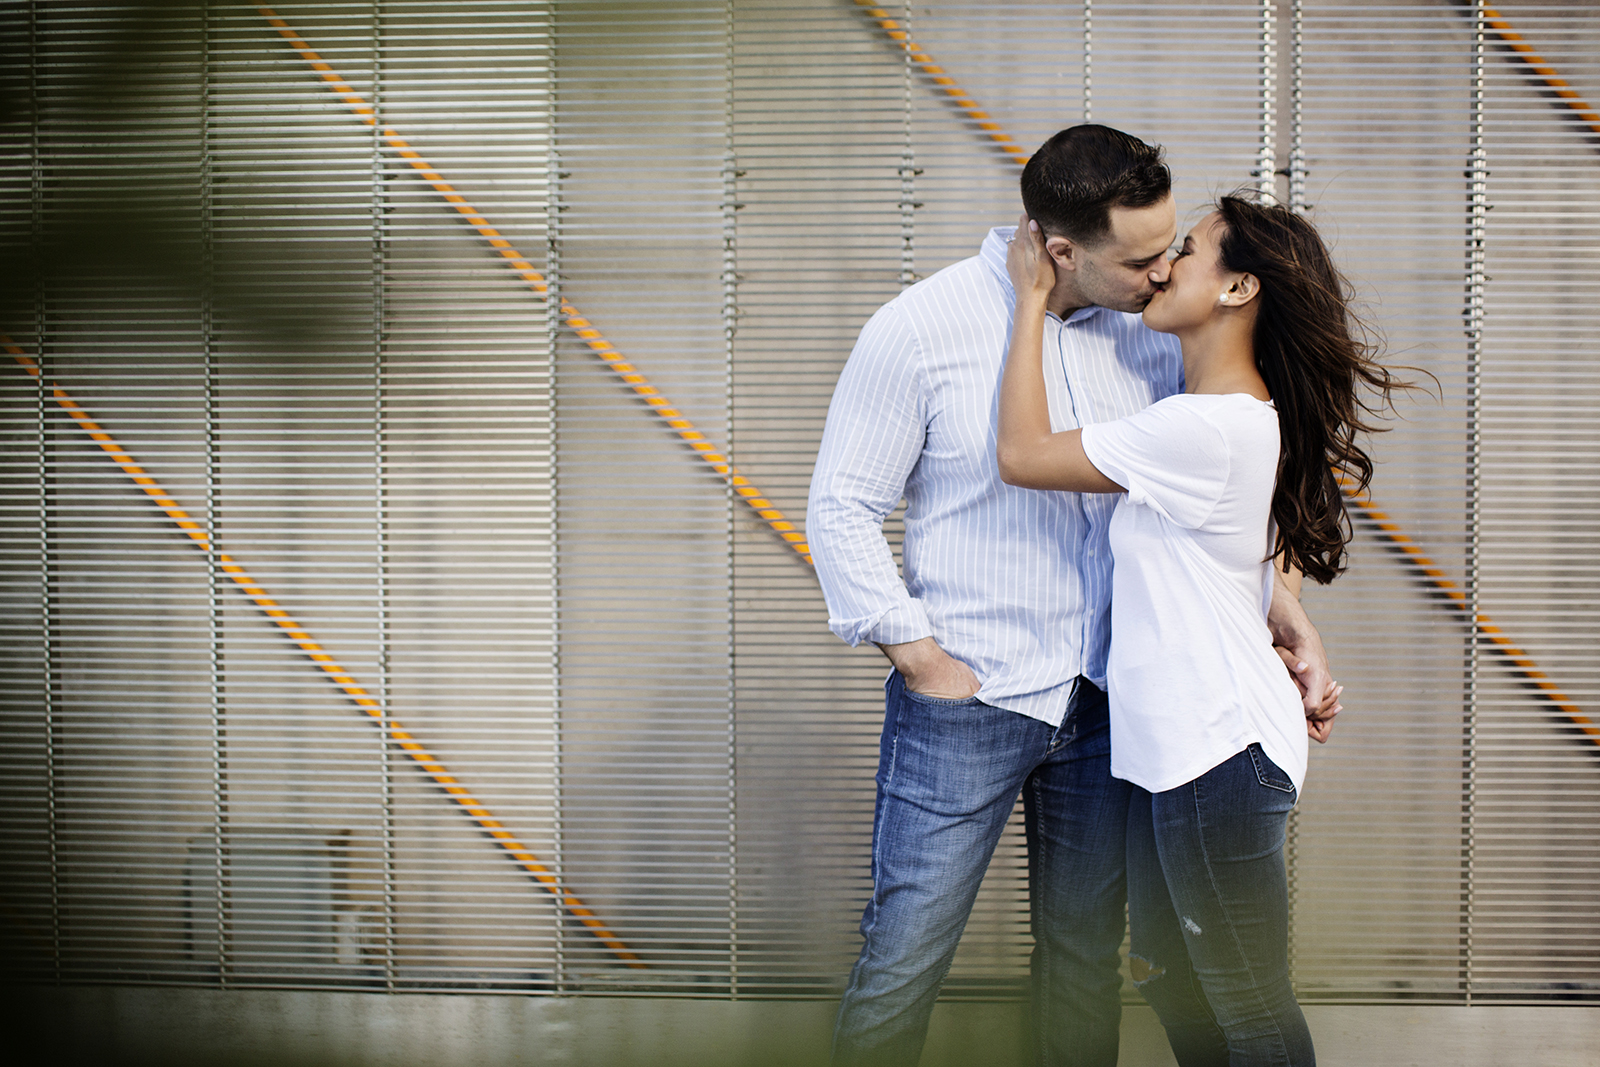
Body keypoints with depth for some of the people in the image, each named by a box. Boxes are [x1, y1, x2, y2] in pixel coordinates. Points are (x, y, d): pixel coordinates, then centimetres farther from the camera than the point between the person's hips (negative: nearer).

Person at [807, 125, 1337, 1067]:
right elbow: (841, 510, -8)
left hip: (1105, 703, 4)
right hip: (963, 703, -4)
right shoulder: (920, 330, -12)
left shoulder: (1151, 331, 1)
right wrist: (919, 658, -11)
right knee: (902, 963, 0)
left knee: (1087, 961, 15)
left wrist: (1290, 620, -2)